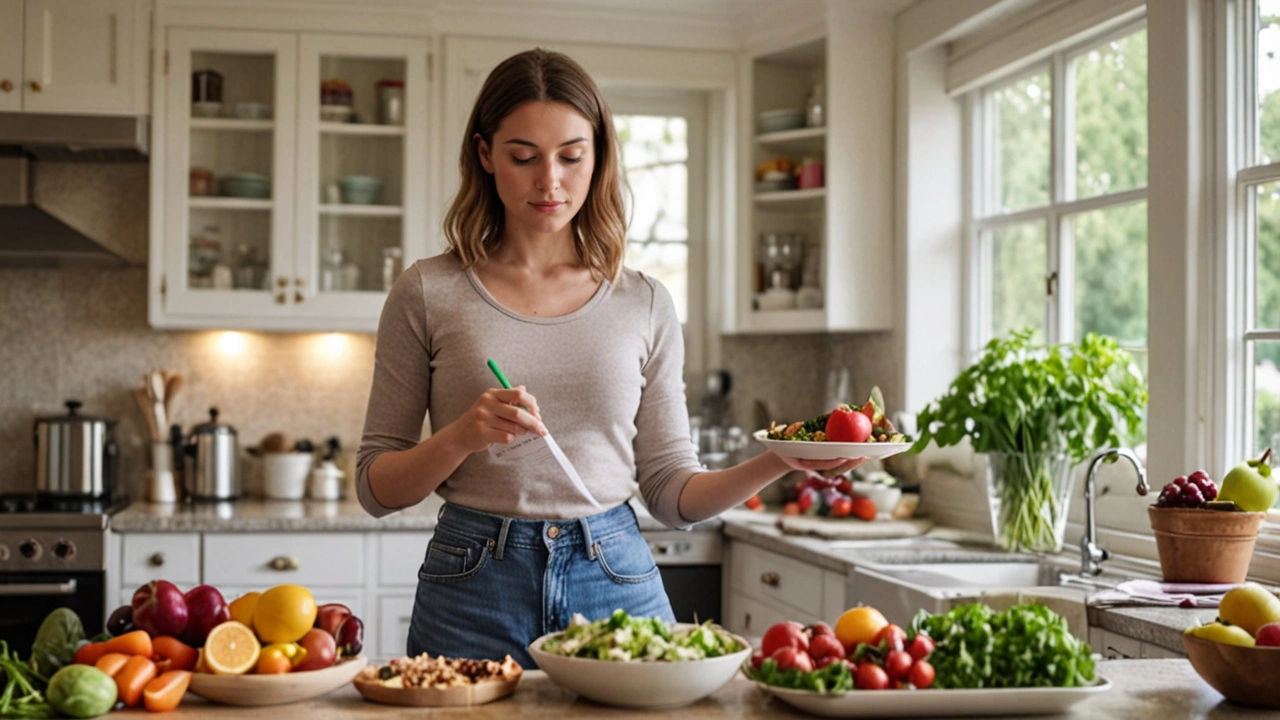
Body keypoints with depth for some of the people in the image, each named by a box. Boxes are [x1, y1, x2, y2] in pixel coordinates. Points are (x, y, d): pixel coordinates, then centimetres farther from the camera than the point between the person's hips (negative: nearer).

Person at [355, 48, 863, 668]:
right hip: (475, 589, -1)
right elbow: (375, 486, 2)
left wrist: (778, 463, -10)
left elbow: (671, 491, 6)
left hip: (617, 582, 1)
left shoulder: (645, 303, 4)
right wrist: (460, 438, -16)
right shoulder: (428, 293, 0)